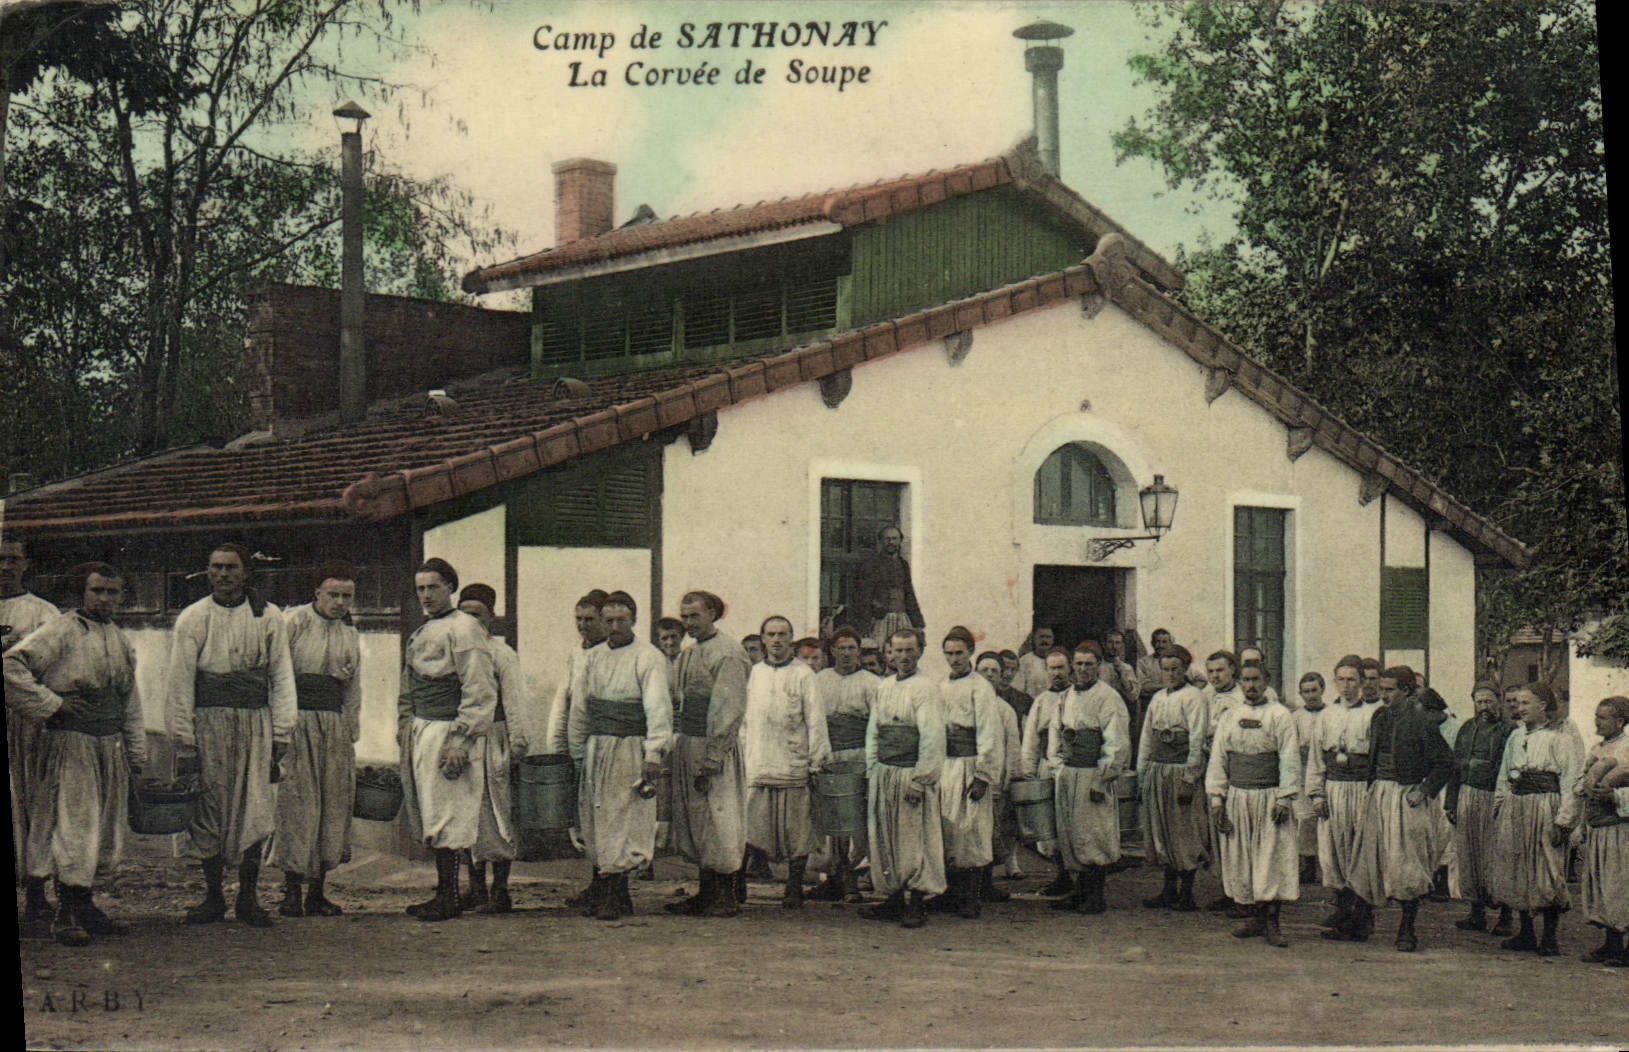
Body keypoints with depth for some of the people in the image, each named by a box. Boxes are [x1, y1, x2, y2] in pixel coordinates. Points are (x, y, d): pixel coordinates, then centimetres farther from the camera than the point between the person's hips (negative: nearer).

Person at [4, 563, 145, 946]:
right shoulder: (60, 631, -5)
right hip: (71, 741, -7)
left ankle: (84, 905, 17)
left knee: (106, 827, 8)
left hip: (111, 743, 7)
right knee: (74, 823, -10)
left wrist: (136, 752, 18)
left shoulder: (120, 641, 17)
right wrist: (52, 703, -14)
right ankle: (66, 916, -8)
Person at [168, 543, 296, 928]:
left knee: (256, 810, -2)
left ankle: (247, 897, 7)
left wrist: (281, 734, 2)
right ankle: (212, 896, 14)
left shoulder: (268, 616, 6)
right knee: (210, 811, 3)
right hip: (209, 722, 0)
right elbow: (180, 683, 3)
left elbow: (282, 676, 8)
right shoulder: (192, 618, 4)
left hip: (256, 723, 0)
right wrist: (183, 741, -3)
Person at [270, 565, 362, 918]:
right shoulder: (293, 623, -2)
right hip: (296, 722, -5)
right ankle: (292, 890, -2)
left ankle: (318, 891, 9)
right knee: (297, 804, -8)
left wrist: (352, 735, 16)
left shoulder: (350, 634, 15)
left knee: (335, 806, 2)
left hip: (335, 726, 5)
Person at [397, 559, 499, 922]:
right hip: (419, 730, 9)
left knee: (443, 818, -7)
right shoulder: (421, 633, 18)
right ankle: (444, 891, 18)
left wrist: (461, 743, -20)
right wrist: (404, 729, 16)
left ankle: (448, 898, -2)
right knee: (427, 817, 12)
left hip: (446, 730, -9)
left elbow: (480, 692, -16)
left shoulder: (463, 629, -10)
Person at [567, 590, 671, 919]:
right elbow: (578, 706, 16)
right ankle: (601, 890, 11)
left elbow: (658, 708, -9)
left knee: (624, 820, -6)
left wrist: (654, 755, -18)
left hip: (630, 748, -5)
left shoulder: (648, 658, -3)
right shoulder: (592, 658, 13)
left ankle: (614, 895, -4)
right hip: (596, 747, 5)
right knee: (594, 819, 5)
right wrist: (576, 752, 10)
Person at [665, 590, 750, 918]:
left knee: (717, 821, -4)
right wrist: (678, 743, 13)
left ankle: (725, 898, 2)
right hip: (687, 744, 9)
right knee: (694, 821, 11)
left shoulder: (728, 654, -11)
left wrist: (712, 758, -19)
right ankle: (706, 894, 17)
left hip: (715, 748, -9)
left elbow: (729, 709, -15)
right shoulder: (687, 654, 15)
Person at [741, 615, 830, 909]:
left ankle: (794, 888, 10)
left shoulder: (803, 674, 1)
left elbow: (815, 719, 0)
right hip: (757, 764, 3)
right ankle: (736, 884, 1)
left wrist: (816, 760, -5)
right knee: (747, 829, -3)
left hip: (793, 764, -3)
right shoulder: (753, 673, 13)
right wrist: (741, 756, 14)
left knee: (797, 833, 1)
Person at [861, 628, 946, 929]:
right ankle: (894, 898, 19)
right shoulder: (883, 687, 13)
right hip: (883, 774, 7)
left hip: (911, 773, -7)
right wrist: (872, 771, 11)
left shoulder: (925, 688, -8)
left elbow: (931, 737, -13)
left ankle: (916, 903, 2)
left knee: (914, 838, -3)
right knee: (885, 838, 10)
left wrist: (919, 779, -16)